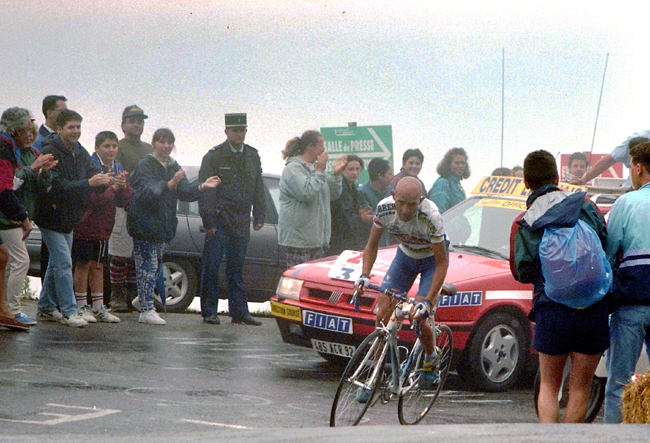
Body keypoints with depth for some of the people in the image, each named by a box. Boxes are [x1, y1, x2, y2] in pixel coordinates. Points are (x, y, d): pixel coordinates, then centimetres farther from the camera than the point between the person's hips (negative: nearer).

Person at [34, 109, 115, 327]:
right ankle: (68, 312, -9)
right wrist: (88, 183, -36)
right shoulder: (50, 153, -21)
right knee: (63, 263, -11)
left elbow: (95, 174, -1)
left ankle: (45, 308, 26)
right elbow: (57, 187, -29)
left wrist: (105, 181, -25)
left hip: (68, 218, 8)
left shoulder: (80, 153, 5)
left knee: (56, 262, 15)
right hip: (51, 217, -8)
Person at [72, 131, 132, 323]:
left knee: (98, 265, 14)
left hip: (103, 227, 7)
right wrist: (113, 187, -28)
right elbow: (95, 199, -23)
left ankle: (98, 307, 19)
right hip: (85, 226, -7)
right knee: (83, 264, -1)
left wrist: (123, 187, -13)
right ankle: (81, 307, 5)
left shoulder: (119, 169, 7)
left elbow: (124, 201, 5)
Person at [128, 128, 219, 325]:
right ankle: (146, 310, -8)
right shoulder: (145, 166, -11)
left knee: (157, 266, 14)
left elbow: (185, 192, 1)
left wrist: (201, 187, -18)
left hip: (163, 225, 7)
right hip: (144, 224, -7)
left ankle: (143, 300, 32)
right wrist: (169, 185, -40)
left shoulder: (174, 167, 11)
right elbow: (145, 192, -27)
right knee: (148, 265, -9)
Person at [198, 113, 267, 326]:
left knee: (237, 268, 8)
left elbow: (258, 189, 17)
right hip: (219, 220, -4)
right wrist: (208, 220, -13)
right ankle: (209, 311, 4)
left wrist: (259, 216, 8)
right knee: (211, 266, -3)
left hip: (241, 222, 4)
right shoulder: (214, 156, -4)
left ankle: (239, 312, 10)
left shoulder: (252, 156, 12)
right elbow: (205, 190, -7)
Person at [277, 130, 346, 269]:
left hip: (317, 237, 9)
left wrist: (336, 174, 7)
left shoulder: (313, 167, 20)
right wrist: (319, 172, -14)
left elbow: (334, 195, 22)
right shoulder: (293, 169, -9)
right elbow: (307, 194, -23)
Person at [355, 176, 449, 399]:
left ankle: (431, 359, 14)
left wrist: (428, 301, -34)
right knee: (382, 314, -9)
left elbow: (442, 263, -28)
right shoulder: (385, 209, -25)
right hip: (405, 256, 4)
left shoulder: (431, 217, -36)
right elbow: (372, 245, -8)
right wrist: (364, 275, -24)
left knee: (417, 318, -17)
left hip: (432, 258, -4)